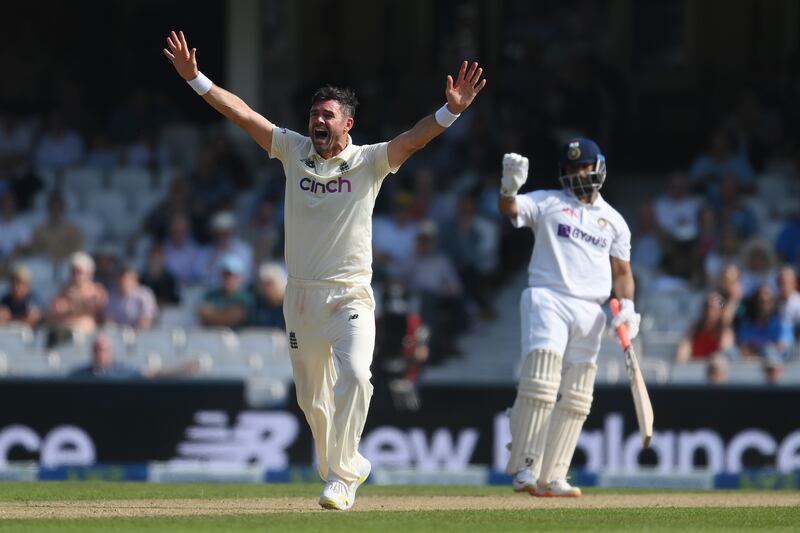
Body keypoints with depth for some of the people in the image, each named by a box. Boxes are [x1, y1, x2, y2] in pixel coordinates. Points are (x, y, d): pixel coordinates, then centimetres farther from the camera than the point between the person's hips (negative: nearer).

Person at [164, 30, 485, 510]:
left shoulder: (368, 161, -3)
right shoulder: (294, 151, 6)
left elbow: (414, 139, -17)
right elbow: (242, 113, 2)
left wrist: (452, 110, -34)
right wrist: (195, 78, -5)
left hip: (350, 295, -4)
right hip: (302, 295, 4)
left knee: (354, 375, -26)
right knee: (312, 398, 10)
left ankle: (340, 476, -20)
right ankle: (350, 465, 32)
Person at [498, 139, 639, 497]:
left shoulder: (613, 221, 18)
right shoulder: (547, 203, 8)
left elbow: (621, 271, 18)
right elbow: (510, 209, -10)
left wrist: (626, 305, -1)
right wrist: (510, 188, -32)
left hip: (590, 311, 4)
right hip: (548, 300, -4)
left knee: (574, 399, 2)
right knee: (540, 382, -18)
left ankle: (552, 477, 6)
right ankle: (525, 469, -20)